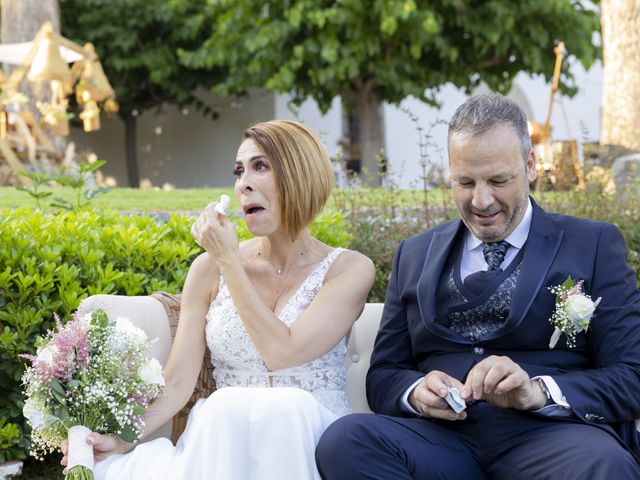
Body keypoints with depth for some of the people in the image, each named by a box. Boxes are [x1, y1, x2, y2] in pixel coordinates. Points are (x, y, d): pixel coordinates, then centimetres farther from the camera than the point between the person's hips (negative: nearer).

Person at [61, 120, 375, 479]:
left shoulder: (350, 270, -2)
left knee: (284, 406, -36)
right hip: (224, 443, 1)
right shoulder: (210, 268, 6)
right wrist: (122, 439, -16)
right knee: (228, 406, -35)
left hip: (315, 442, -1)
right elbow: (178, 380, 0)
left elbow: (283, 353, -15)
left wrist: (229, 261, -8)